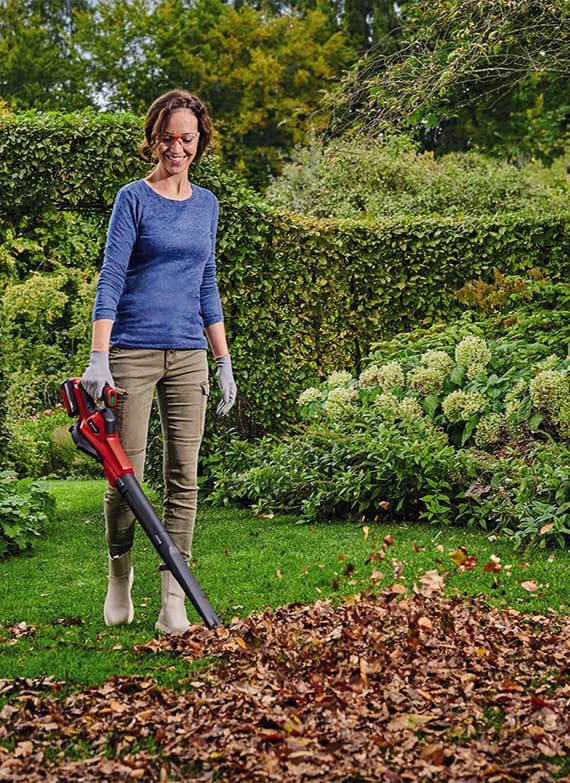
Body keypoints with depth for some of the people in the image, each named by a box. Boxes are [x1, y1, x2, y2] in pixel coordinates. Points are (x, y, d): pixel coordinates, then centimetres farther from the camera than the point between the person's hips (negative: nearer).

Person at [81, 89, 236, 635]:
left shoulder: (206, 204, 13)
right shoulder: (134, 198, -2)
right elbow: (110, 281, -10)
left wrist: (223, 360, 14)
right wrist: (98, 360, -19)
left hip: (188, 355, 5)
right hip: (133, 351, -4)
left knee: (184, 477, 0)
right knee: (126, 474, 0)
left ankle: (173, 603, 3)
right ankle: (119, 573, 24)